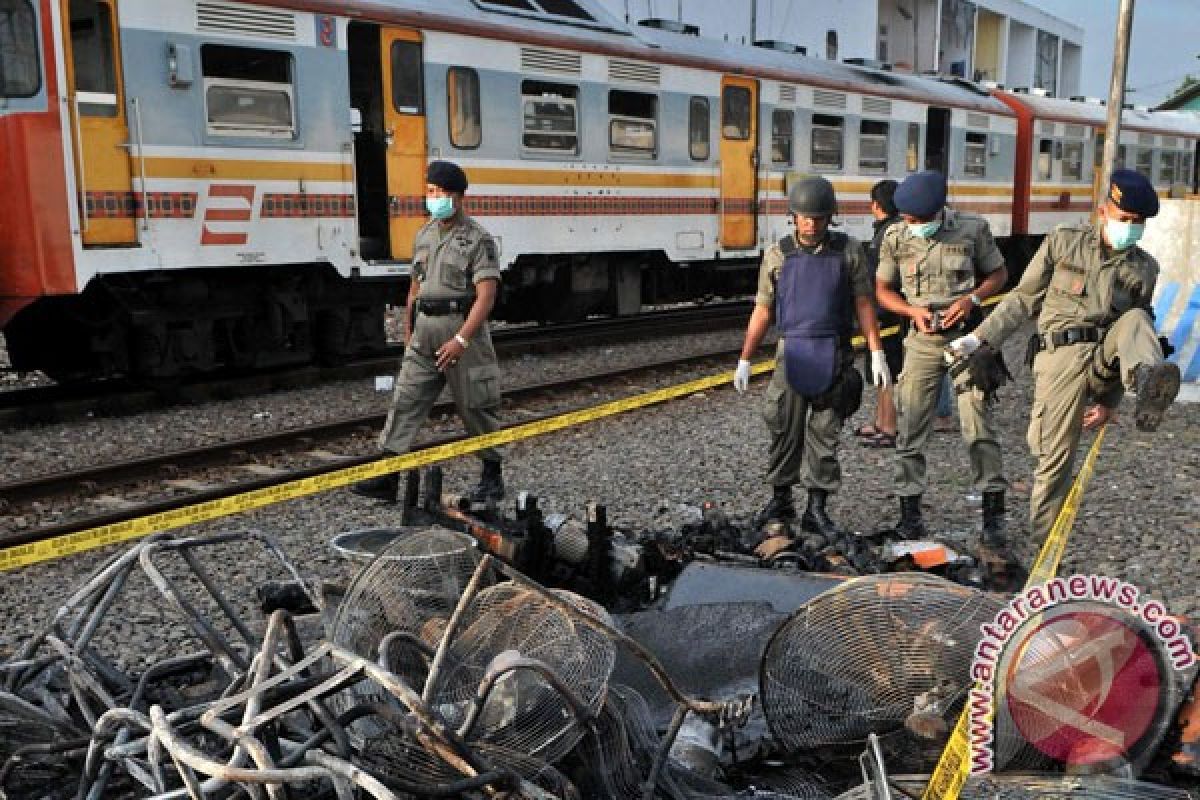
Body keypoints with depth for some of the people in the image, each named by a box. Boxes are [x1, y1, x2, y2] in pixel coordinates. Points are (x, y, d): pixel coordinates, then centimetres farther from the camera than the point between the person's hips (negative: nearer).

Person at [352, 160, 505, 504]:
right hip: (425, 333, 6)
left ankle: (492, 476, 19)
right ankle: (388, 478, 1)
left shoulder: (478, 239, -9)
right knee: (405, 400, 0)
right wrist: (407, 331, 19)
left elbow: (486, 294, -16)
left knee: (475, 407, 4)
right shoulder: (424, 236, 13)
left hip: (462, 328, -6)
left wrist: (461, 340, -22)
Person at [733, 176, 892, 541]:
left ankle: (817, 510, 13)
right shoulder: (777, 255, 3)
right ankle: (780, 501, 20)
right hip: (792, 354, 0)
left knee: (825, 434, 4)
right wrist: (744, 361, 5)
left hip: (835, 356, 0)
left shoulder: (849, 251, 3)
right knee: (784, 430, 4)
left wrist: (877, 354, -3)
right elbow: (762, 310, 6)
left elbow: (863, 304, 3)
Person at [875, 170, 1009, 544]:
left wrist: (971, 299, -12)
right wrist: (914, 311, -10)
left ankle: (993, 512, 8)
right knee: (910, 427, 1)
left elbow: (998, 274, 6)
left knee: (978, 423, -4)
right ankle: (910, 513, 12)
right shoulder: (895, 237, -1)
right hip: (922, 341, 2)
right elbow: (883, 289, 8)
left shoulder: (972, 228, -5)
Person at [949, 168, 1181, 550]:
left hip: (1105, 360, 2)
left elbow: (1130, 331, 14)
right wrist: (979, 338, 0)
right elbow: (1024, 299, 9)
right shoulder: (1064, 241, 6)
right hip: (1062, 354, -2)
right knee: (1055, 457, -9)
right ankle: (1044, 545, 1)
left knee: (1136, 320, -27)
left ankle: (1148, 383, -56)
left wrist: (1110, 401, 9)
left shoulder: (1144, 268, 11)